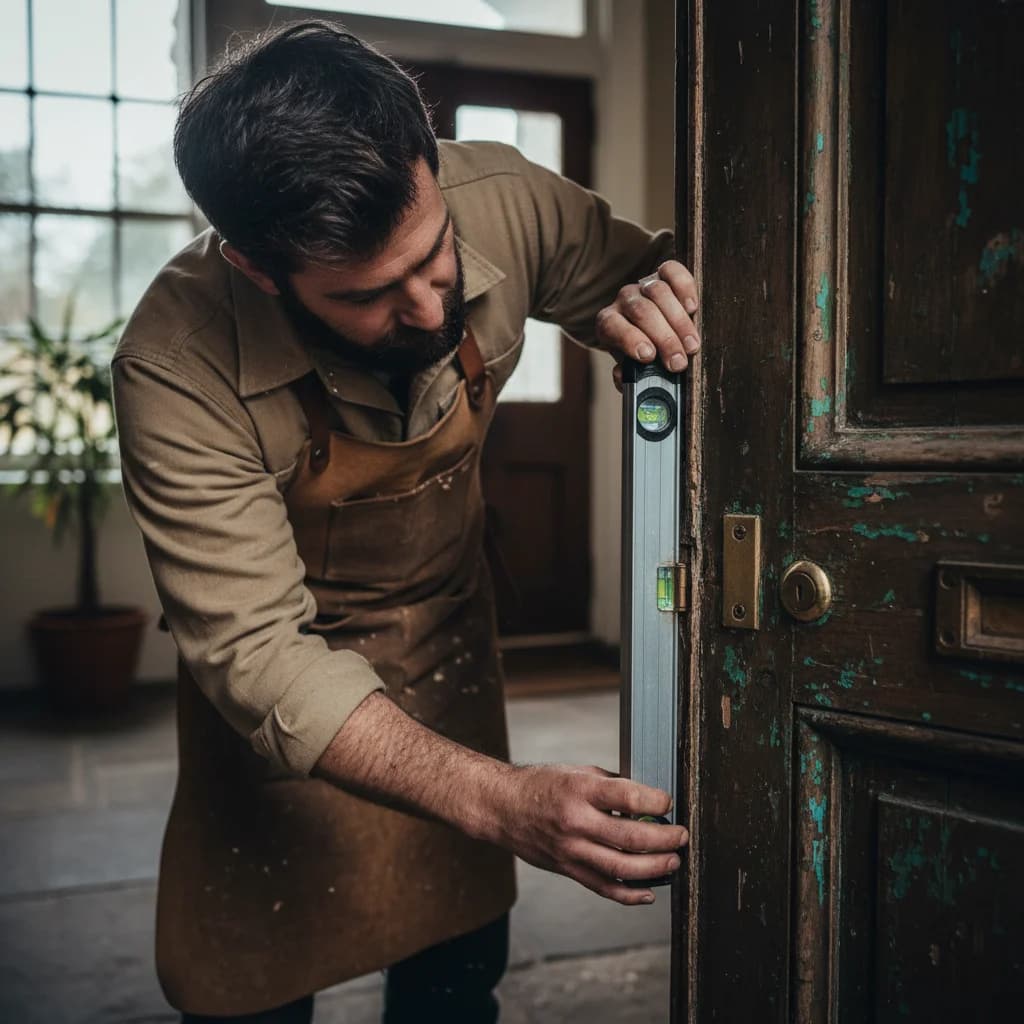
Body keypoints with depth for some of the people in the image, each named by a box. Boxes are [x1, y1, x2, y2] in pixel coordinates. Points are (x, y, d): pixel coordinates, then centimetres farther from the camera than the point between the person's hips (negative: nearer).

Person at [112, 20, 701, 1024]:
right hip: (285, 653, -3)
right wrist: (498, 800, -44)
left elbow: (655, 266, -4)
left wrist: (659, 301, -30)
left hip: (447, 623, 3)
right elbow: (257, 651, -32)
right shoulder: (178, 369, -34)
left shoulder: (504, 202, -25)